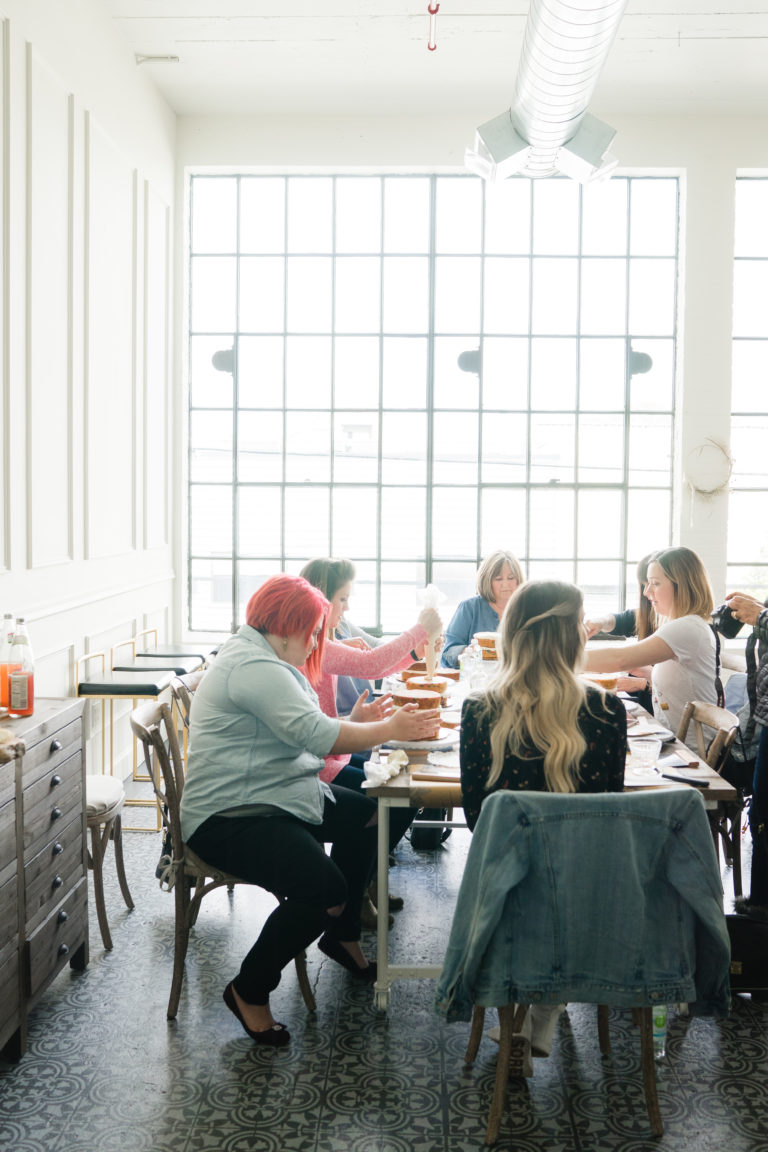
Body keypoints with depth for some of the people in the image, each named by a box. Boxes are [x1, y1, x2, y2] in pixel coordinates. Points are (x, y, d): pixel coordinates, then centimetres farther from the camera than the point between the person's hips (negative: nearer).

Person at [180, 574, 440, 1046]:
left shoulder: (265, 660, 16)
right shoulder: (253, 667, -20)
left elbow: (303, 734, 17)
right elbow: (316, 735, -26)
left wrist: (364, 724, 4)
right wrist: (389, 730, -16)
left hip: (276, 796, 12)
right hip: (231, 818, -12)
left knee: (367, 814, 10)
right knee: (324, 887, -27)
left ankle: (342, 936, 25)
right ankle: (250, 990, -6)